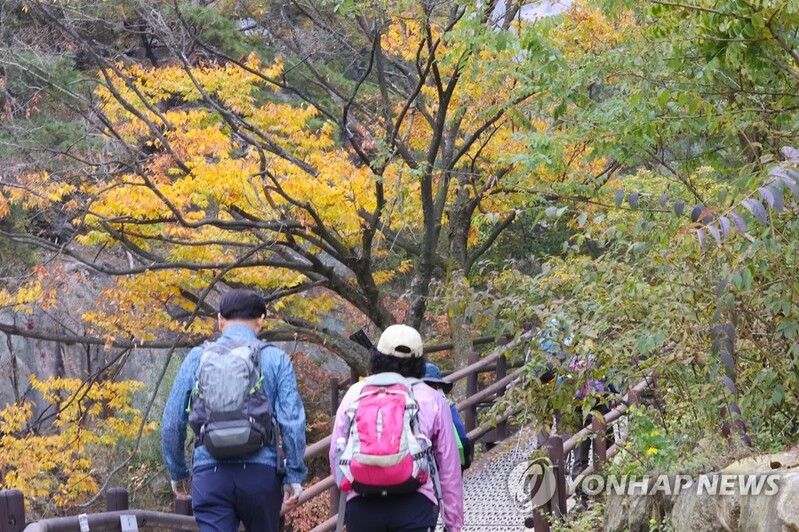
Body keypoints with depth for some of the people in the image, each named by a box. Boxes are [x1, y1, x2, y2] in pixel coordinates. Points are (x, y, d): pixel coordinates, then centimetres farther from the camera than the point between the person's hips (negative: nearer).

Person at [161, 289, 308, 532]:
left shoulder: (197, 358, 6)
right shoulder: (275, 359, 3)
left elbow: (172, 422, 6)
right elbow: (292, 422, -5)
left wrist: (177, 472, 18)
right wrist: (294, 476, 1)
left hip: (210, 474, 0)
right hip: (261, 472, 0)